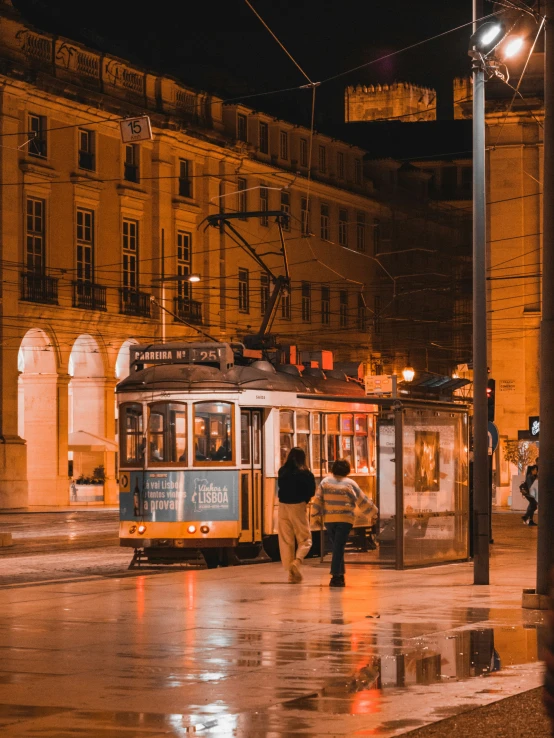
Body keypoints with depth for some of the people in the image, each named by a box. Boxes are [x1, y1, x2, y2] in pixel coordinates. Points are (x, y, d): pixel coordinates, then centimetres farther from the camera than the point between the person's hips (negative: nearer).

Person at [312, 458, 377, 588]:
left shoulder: (325, 482, 3)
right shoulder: (350, 484, -4)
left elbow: (318, 499, 3)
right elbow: (362, 501, 2)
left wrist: (315, 513, 14)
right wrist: (373, 512, 14)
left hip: (329, 519, 3)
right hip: (345, 520, -3)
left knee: (336, 547, 14)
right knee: (339, 548, -4)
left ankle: (339, 575, 17)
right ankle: (336, 576, -9)